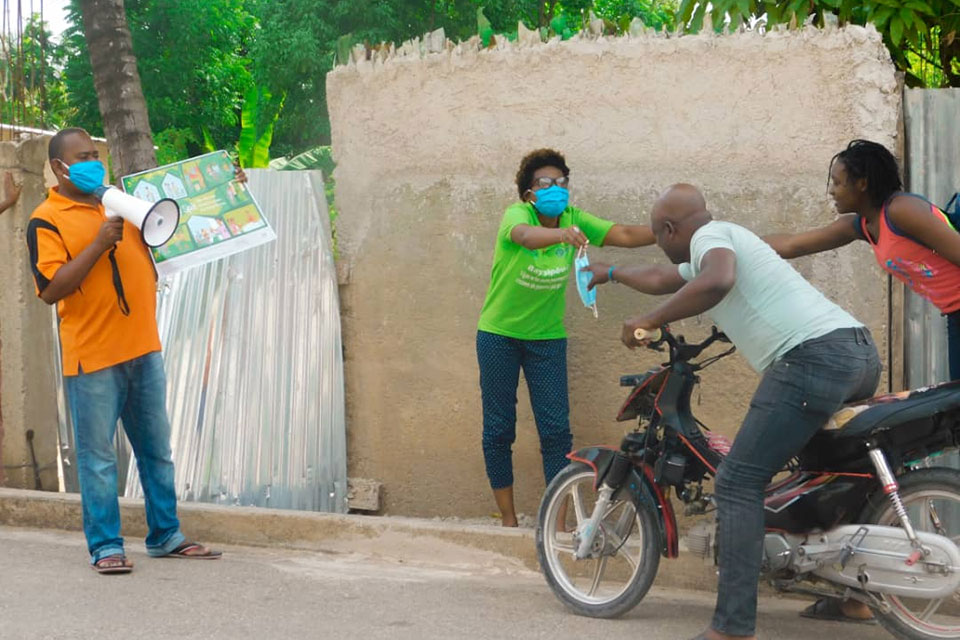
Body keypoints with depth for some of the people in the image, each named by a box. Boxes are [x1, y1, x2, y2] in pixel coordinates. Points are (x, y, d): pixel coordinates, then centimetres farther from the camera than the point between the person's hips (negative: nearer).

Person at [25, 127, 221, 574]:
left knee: (157, 450, 12)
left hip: (142, 349, 7)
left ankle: (165, 536, 21)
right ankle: (105, 546, 5)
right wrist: (98, 244, -21)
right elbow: (50, 290, -16)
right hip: (92, 356, -7)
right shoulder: (46, 220, -6)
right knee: (97, 457, -2)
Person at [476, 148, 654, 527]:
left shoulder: (574, 219, -7)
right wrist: (562, 234, -64)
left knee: (556, 429, -4)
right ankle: (508, 518, 17)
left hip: (547, 337, 3)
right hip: (499, 335, -2)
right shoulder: (516, 214, -19)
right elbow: (527, 236, -43)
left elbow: (625, 235, -16)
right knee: (498, 429, 4)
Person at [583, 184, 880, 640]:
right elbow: (661, 280, 50)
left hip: (813, 355, -10)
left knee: (737, 482, -8)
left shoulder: (710, 236, 2)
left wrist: (649, 321, -13)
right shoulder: (725, 241, 31)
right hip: (862, 350, 10)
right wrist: (610, 273, 65)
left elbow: (716, 281, -23)